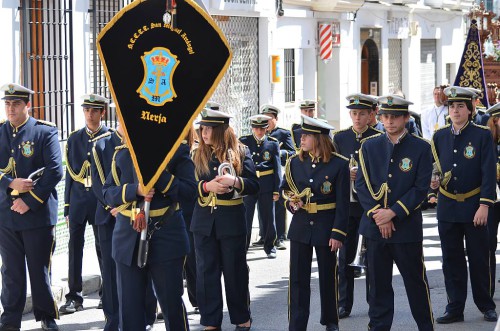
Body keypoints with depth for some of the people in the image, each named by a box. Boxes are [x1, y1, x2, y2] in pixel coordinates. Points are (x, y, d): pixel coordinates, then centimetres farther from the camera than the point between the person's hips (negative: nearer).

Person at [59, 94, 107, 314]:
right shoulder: (74, 139, 10)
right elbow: (70, 174, 12)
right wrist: (67, 208, 9)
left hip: (101, 202, -3)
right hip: (78, 201, 3)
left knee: (103, 248, 4)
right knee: (75, 248, 2)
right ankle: (74, 298, 7)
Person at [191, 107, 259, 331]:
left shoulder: (240, 153, -2)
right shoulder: (197, 155, 5)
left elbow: (254, 186, -4)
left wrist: (235, 181, -22)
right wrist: (206, 186, -19)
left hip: (232, 221, -2)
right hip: (204, 222, 2)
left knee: (235, 270, 7)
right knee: (206, 272, 5)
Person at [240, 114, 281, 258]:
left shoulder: (273, 144, 5)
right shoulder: (243, 142, 5)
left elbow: (277, 168, 5)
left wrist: (276, 190, 0)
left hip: (267, 186, 0)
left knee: (268, 217, 6)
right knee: (245, 217, 0)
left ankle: (269, 247, 19)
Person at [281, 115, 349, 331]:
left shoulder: (339, 164, -9)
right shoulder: (295, 162, 2)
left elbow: (343, 203, -8)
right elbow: (284, 189, 15)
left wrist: (338, 233, -13)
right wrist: (290, 201, -8)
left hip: (326, 228, -3)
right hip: (300, 226, 3)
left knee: (328, 276, 11)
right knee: (298, 278, 2)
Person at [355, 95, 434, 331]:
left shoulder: (421, 148, -3)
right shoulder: (369, 146, 5)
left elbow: (421, 188, -7)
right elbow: (362, 184, 2)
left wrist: (393, 213, -15)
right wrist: (377, 214, -10)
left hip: (407, 226, -2)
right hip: (374, 225, 2)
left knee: (416, 280, 5)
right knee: (378, 282, 8)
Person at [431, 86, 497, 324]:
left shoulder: (482, 135, -6)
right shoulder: (440, 136, 6)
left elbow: (489, 173, -9)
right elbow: (434, 167, 14)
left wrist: (484, 205, -15)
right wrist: (434, 181, -9)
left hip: (473, 207, -3)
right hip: (447, 207, 3)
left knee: (479, 259, 4)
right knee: (451, 260, 6)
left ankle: (486, 306, 17)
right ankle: (455, 308, 13)